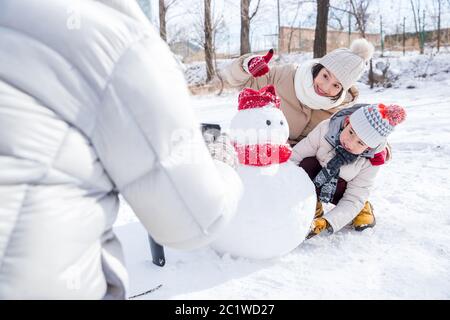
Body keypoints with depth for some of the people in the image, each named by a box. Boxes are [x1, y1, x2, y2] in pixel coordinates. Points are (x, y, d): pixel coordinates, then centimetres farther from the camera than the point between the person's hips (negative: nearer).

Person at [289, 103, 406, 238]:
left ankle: (362, 208, -1)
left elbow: (353, 200, -26)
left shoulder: (370, 163, -27)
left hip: (338, 187, 0)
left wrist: (325, 222, -41)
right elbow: (295, 156, -24)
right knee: (307, 165, -33)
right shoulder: (326, 129, -31)